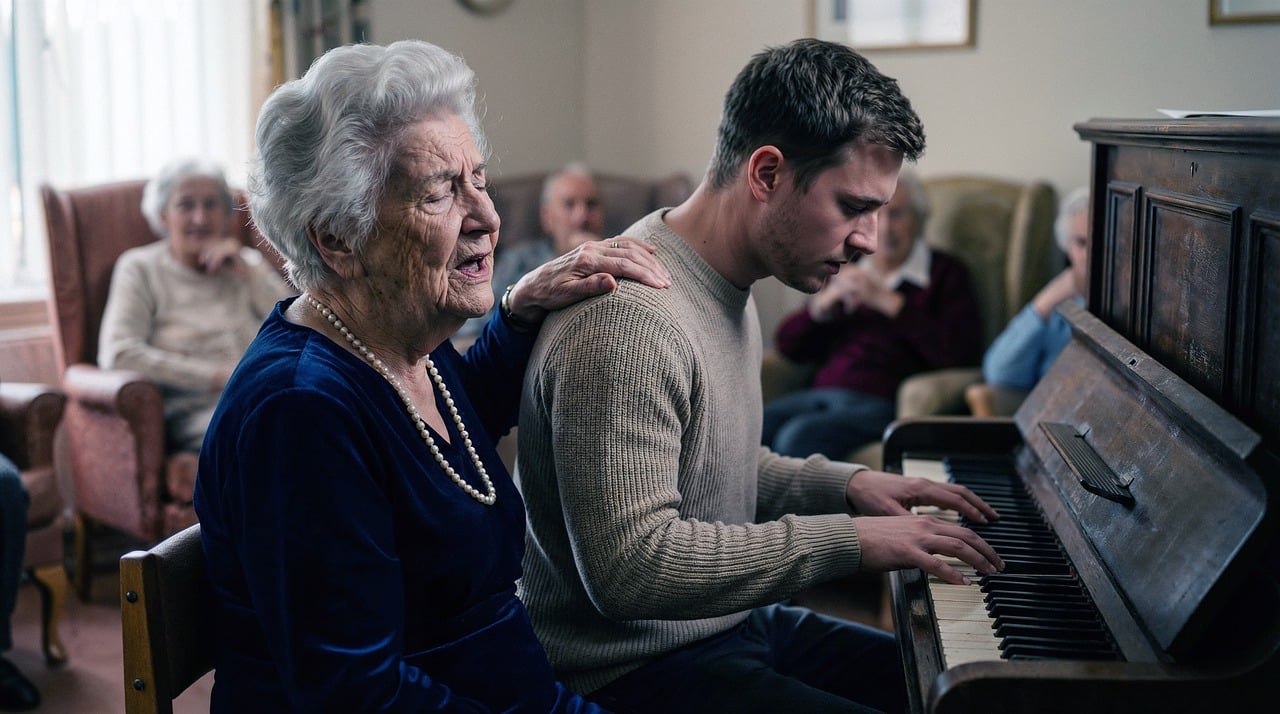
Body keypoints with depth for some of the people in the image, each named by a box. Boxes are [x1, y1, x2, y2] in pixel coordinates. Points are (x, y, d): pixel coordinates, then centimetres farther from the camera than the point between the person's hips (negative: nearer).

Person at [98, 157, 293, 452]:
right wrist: (218, 376, -8)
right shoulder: (141, 268, 13)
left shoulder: (248, 263, 24)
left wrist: (249, 273, 5)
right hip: (193, 408, -3)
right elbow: (118, 354, -3)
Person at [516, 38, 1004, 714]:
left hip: (732, 628, 10)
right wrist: (847, 539, -25)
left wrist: (844, 484, 4)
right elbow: (629, 566, -31)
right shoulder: (629, 320, -26)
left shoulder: (728, 289, 7)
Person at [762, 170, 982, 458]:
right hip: (822, 391, 5)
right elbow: (787, 344, 18)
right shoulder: (846, 271, 21)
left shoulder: (946, 273, 8)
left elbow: (959, 354, -9)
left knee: (800, 437, -33)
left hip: (884, 401, -5)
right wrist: (824, 303, -2)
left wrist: (889, 302, -10)